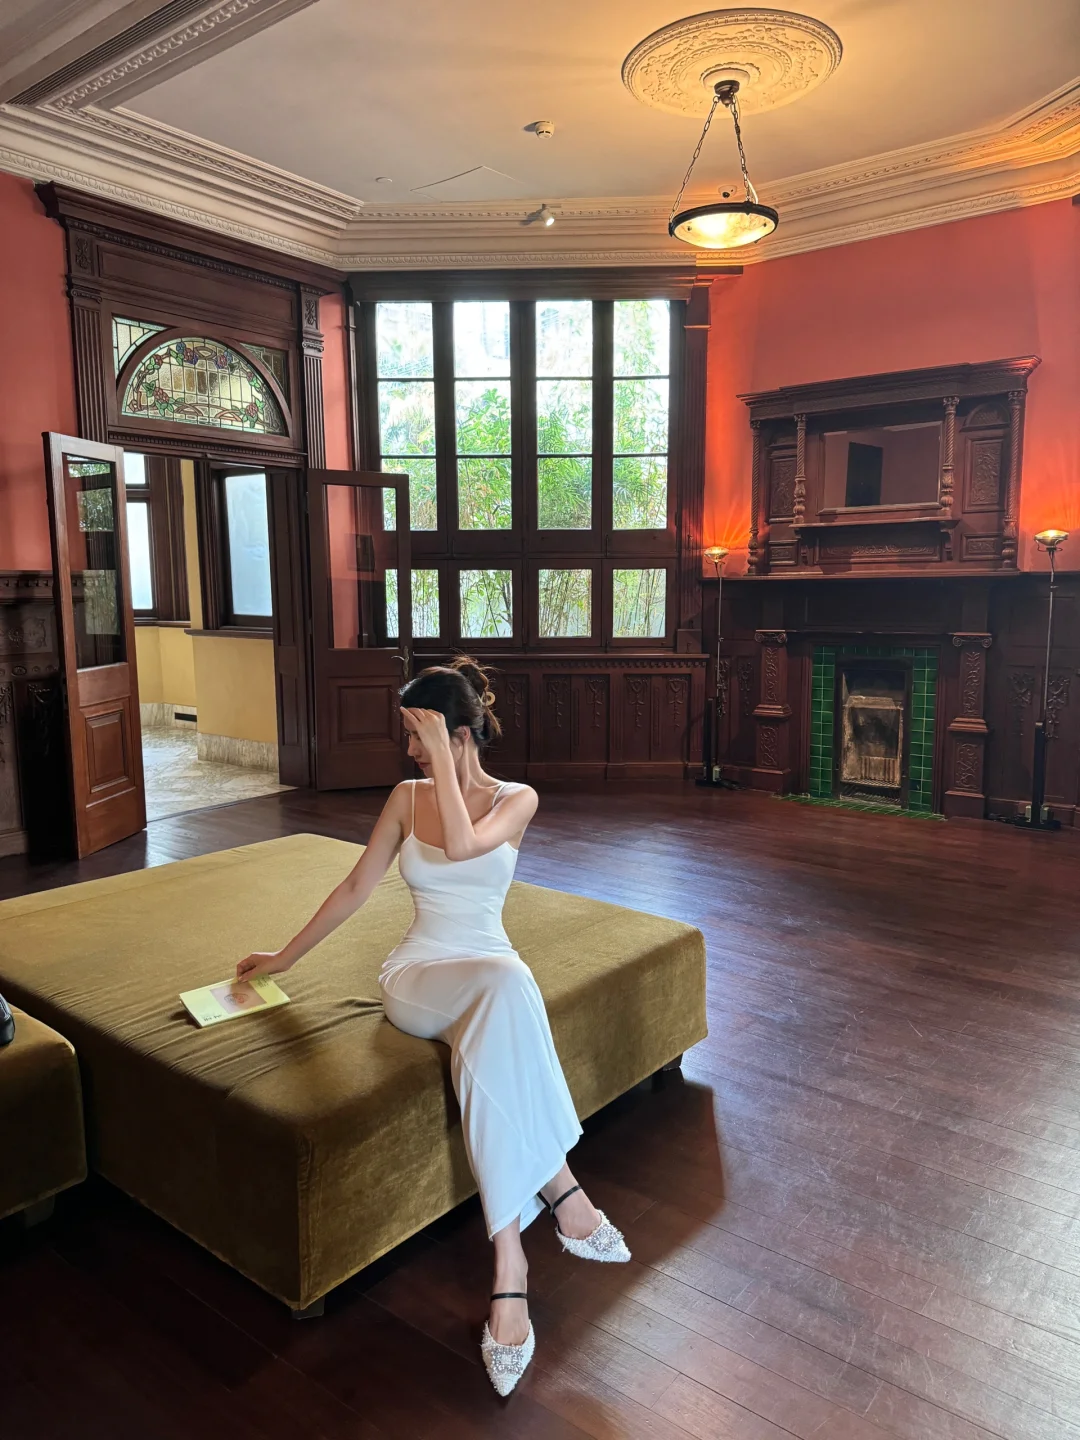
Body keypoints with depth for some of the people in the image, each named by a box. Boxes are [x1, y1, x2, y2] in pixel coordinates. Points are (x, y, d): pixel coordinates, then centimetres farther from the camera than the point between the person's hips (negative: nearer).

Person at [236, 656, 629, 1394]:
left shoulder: (516, 800, 0)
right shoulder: (407, 797, 7)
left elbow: (462, 843, -22)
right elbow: (356, 887, 13)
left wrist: (442, 754, -16)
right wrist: (283, 958, 17)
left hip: (491, 977, 0)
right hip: (418, 976, 0)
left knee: (484, 1048, -38)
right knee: (507, 983, -36)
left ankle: (510, 1258, -33)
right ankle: (559, 1185, -31)